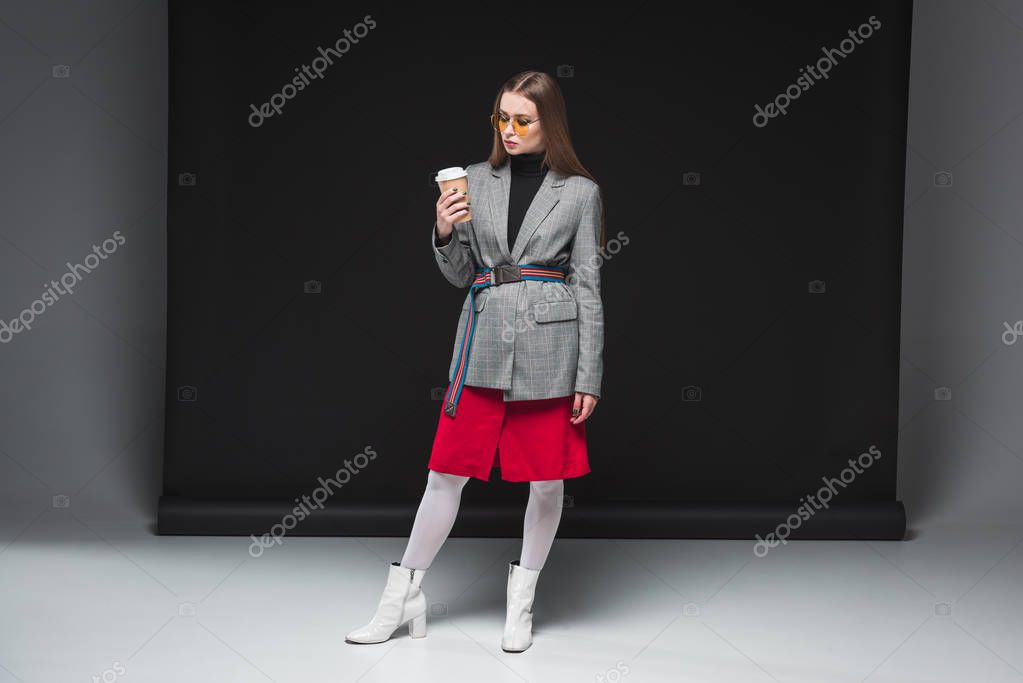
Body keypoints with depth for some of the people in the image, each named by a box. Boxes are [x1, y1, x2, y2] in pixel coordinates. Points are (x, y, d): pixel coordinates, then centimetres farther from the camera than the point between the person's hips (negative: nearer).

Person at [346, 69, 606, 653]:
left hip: (548, 343, -2)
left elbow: (588, 287, 1)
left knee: (547, 479, 6)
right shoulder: (478, 181, 8)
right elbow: (460, 274, 12)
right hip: (484, 343, 2)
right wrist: (445, 235, -10)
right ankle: (404, 597, 18)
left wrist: (589, 377, -3)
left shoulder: (581, 192, 1)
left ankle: (522, 603, 24)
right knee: (449, 470, 5)